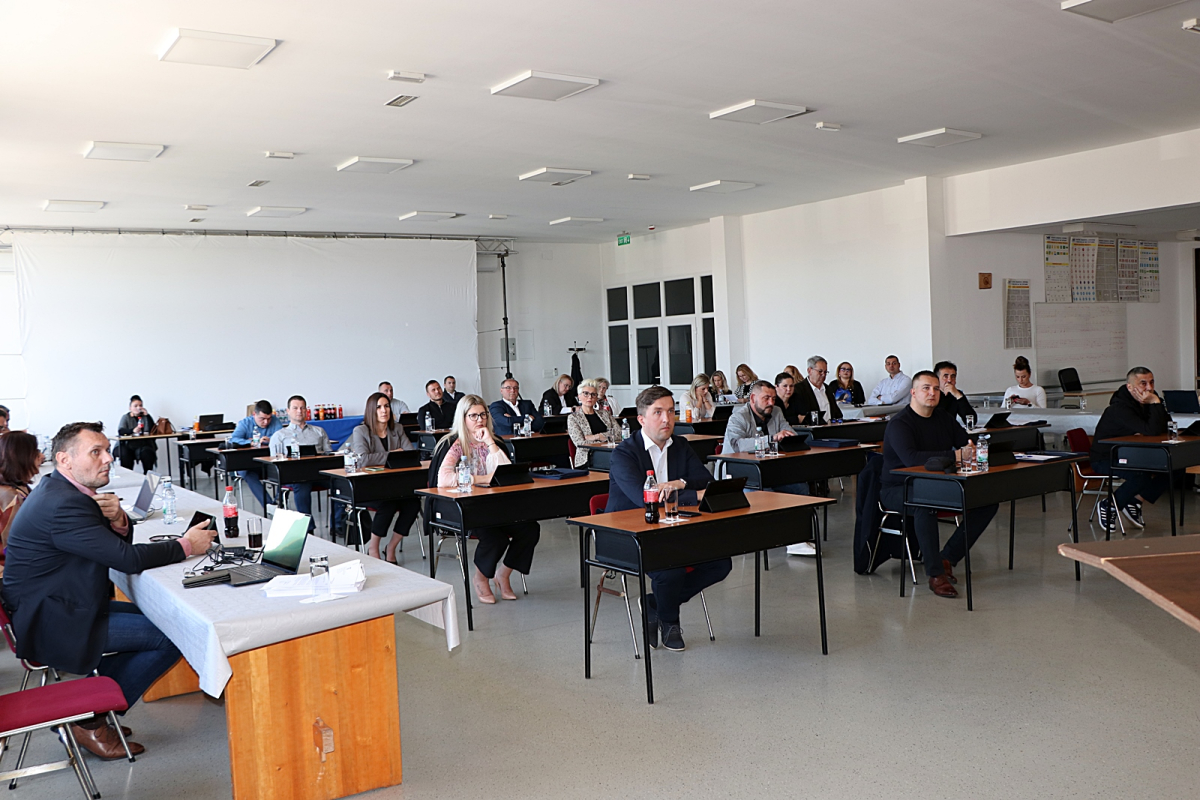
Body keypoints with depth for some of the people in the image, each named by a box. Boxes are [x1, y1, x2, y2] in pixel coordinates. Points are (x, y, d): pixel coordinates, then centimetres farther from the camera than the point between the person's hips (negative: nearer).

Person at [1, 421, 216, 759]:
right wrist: (186, 545, -11)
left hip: (58, 608, 11)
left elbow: (118, 543, 12)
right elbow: (128, 559, -24)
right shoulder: (63, 504, -24)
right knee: (173, 636, -12)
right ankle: (90, 719, 1)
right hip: (52, 626, -11)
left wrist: (117, 520, -11)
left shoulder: (61, 490, 9)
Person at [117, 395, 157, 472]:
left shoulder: (145, 417, 12)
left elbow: (152, 430, -4)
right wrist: (133, 430, -27)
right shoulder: (126, 417, 11)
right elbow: (120, 431, -8)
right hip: (127, 445, 0)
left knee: (147, 453, -31)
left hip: (143, 445, 0)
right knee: (125, 454, -31)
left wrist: (147, 415, -8)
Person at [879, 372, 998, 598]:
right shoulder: (899, 423, -14)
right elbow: (911, 458, -30)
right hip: (898, 490, -7)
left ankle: (947, 559, -5)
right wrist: (956, 455, -33)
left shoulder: (944, 419, 11)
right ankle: (935, 574, -31)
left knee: (988, 501, -7)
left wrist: (971, 450, -16)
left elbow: (969, 444, 11)